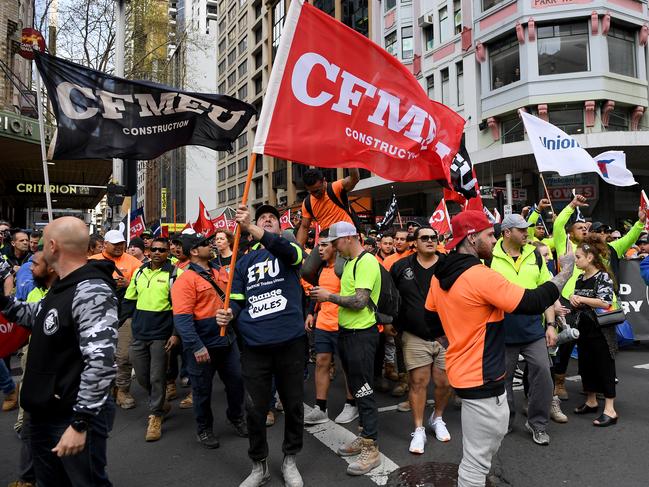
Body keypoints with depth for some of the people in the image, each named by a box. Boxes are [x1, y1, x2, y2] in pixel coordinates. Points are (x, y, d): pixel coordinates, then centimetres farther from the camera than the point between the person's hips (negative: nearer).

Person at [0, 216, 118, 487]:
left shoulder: (91, 291, -25)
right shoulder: (62, 287, 7)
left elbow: (100, 362, -31)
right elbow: (36, 315, 27)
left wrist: (80, 423, -28)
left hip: (74, 418, -10)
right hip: (45, 414, 10)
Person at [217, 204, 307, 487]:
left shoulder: (290, 250, 6)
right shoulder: (245, 261, 14)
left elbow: (284, 250, -20)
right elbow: (237, 300, 13)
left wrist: (248, 227, -34)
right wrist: (229, 314, -12)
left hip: (290, 342, -2)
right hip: (253, 346, 2)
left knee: (293, 405, 11)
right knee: (255, 409, 9)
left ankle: (289, 460, 34)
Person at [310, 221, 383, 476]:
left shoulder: (367, 262, -16)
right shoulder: (350, 262, 13)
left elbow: (359, 301, -23)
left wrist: (329, 296, -14)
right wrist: (329, 297, 1)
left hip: (361, 335, -10)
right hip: (347, 332, 10)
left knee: (364, 390, -3)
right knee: (356, 388, 17)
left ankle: (371, 449, 8)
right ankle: (364, 437, 30)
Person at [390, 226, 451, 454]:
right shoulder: (401, 267, 2)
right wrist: (393, 322, 12)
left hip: (445, 335, 0)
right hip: (415, 337, 0)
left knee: (444, 383, 7)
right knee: (418, 382, 2)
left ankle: (437, 419, 35)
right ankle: (418, 430, 18)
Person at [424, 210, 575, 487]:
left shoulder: (439, 276, 4)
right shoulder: (481, 276, -23)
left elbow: (431, 316, 15)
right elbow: (532, 303, -21)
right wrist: (566, 271, -9)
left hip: (462, 370, 9)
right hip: (480, 378, -9)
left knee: (495, 431, 28)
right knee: (477, 457, 4)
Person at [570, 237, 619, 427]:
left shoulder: (603, 277, -12)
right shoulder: (580, 279, 10)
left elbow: (605, 303, -21)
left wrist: (581, 299, -17)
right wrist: (573, 299, -4)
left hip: (601, 330, -7)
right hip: (584, 329, 8)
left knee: (604, 367, -3)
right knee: (586, 365, 13)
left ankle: (610, 410, 3)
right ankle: (591, 401, 28)